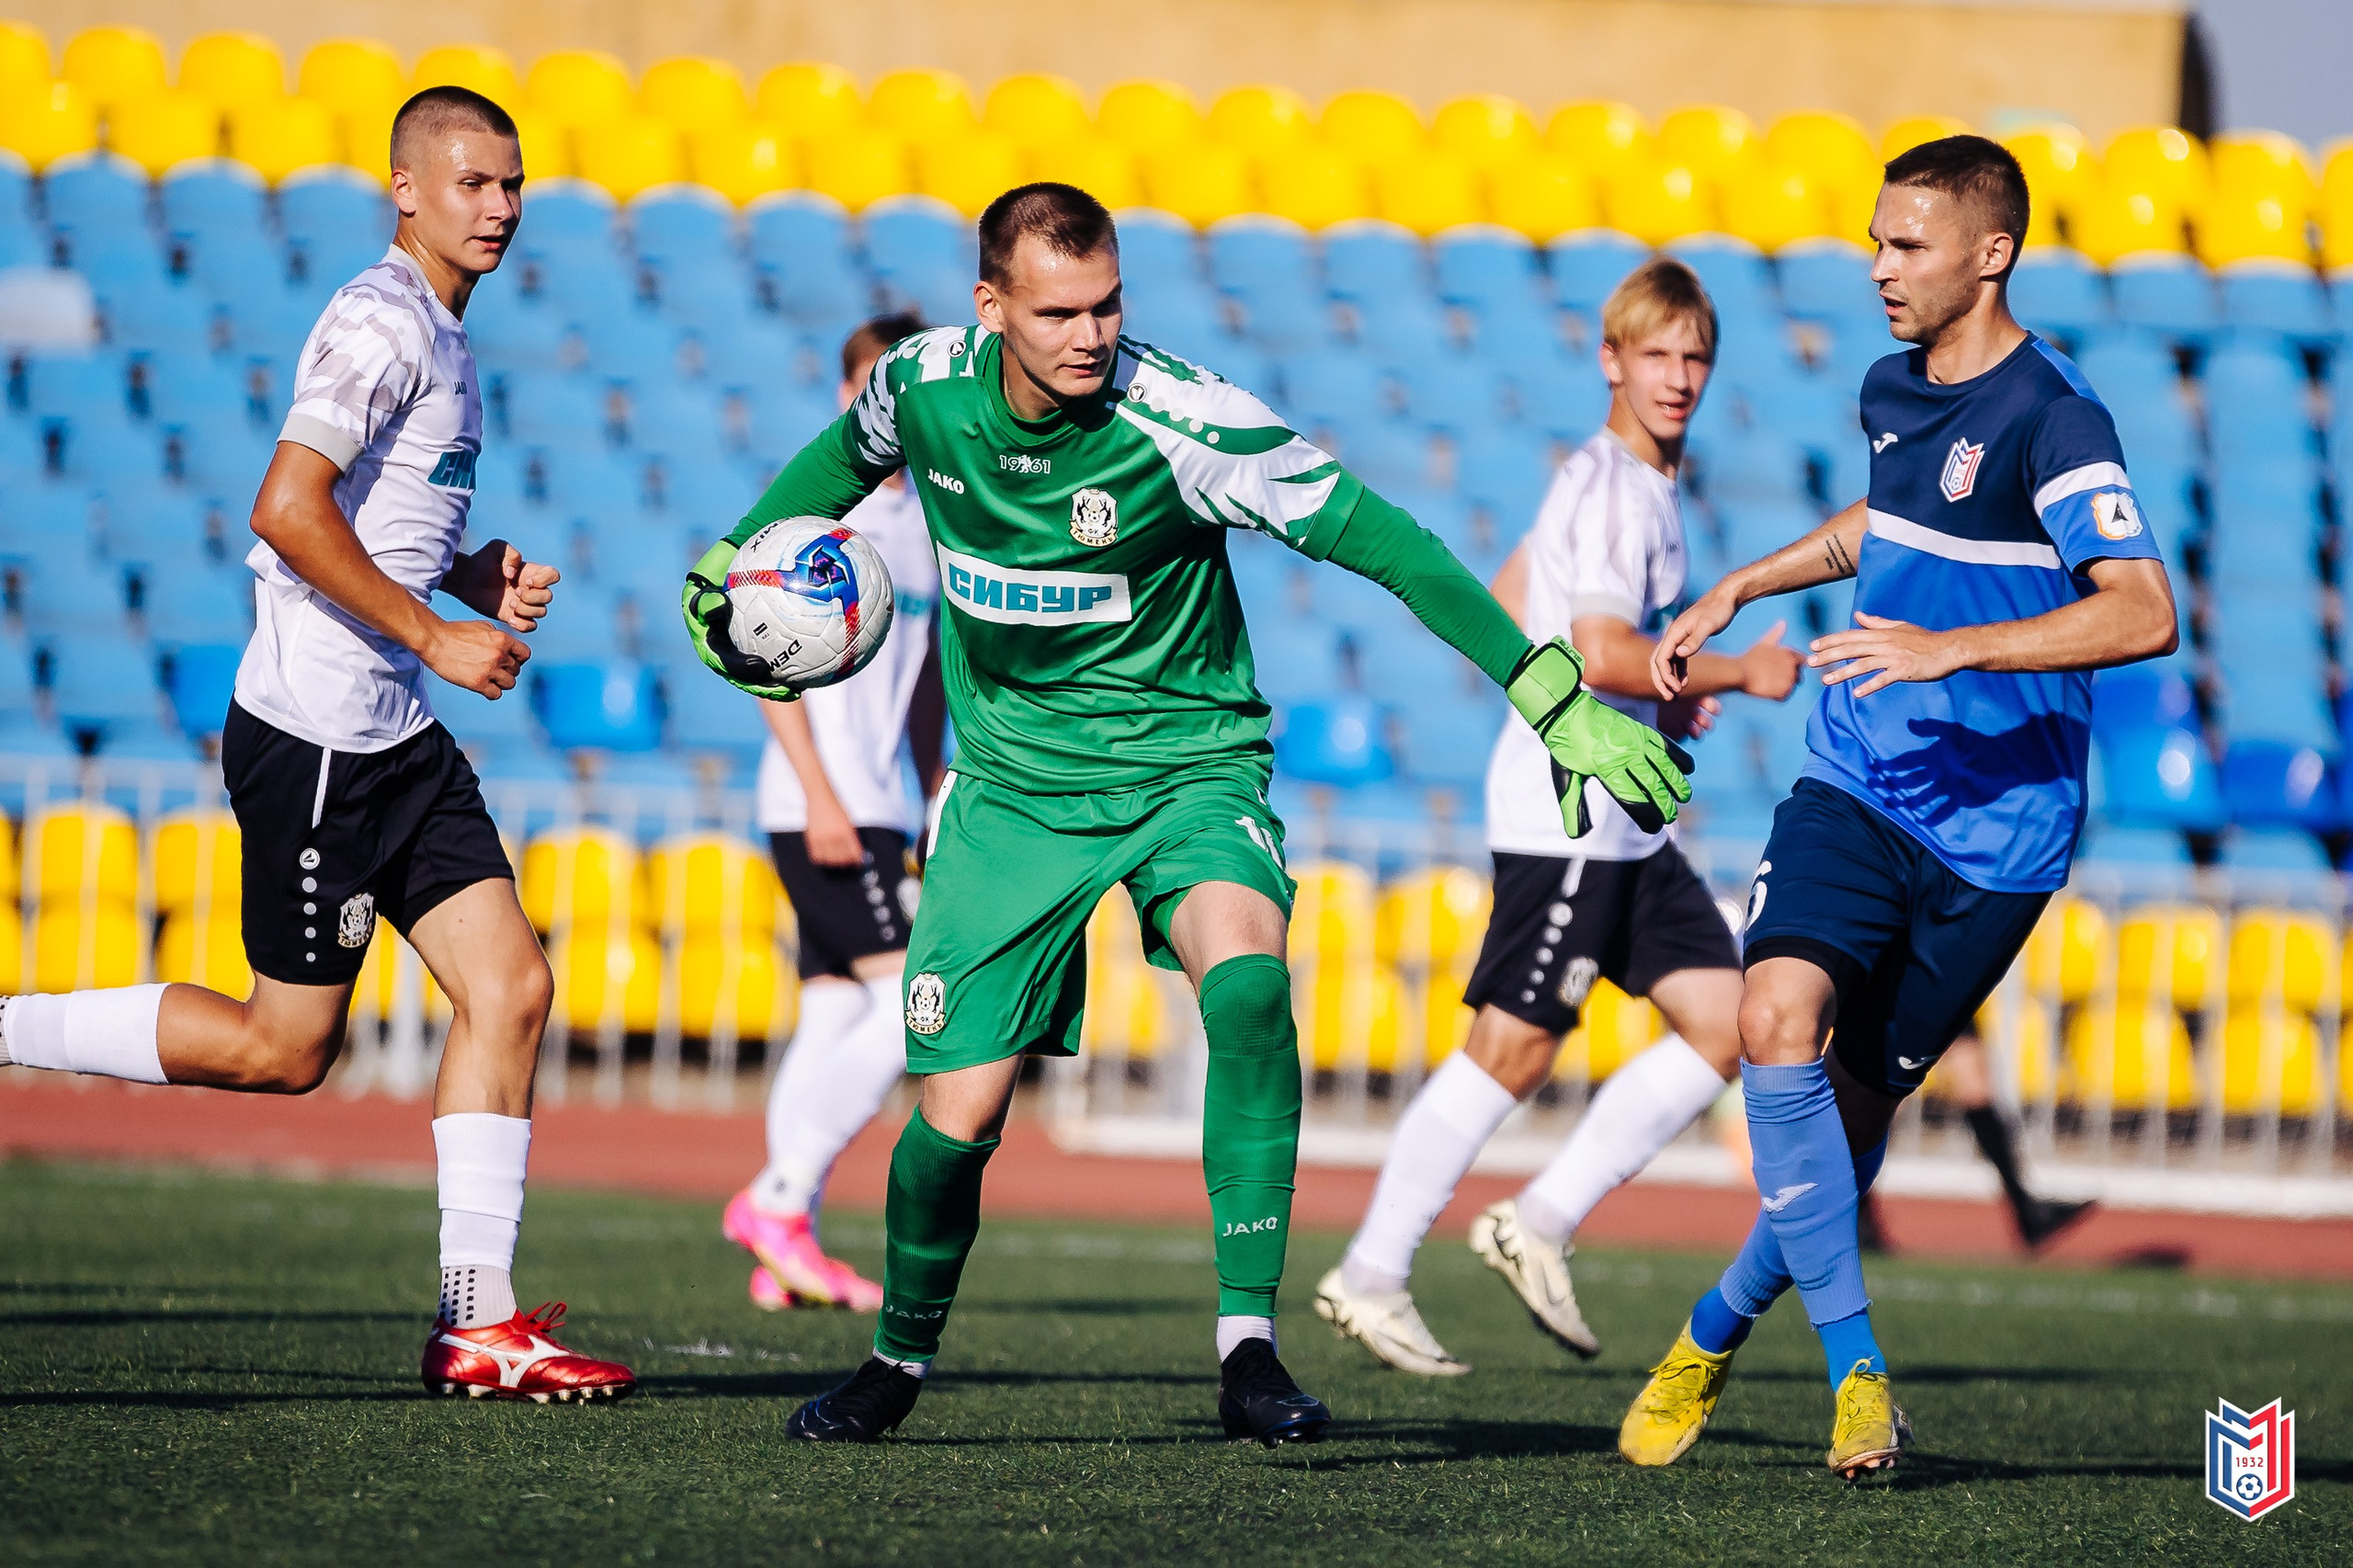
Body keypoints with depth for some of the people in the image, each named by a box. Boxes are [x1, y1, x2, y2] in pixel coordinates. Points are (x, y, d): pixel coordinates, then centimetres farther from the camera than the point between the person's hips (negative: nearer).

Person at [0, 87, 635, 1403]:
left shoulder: (444, 339, 17)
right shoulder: (384, 323, -14)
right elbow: (288, 511, -23)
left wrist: (481, 574, 10)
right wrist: (435, 635, -19)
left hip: (398, 740, 9)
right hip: (316, 735, -9)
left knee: (513, 985, 0)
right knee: (284, 1048, -4)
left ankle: (478, 1322, 1)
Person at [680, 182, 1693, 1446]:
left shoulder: (1180, 422, -23)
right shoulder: (922, 386, -10)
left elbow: (1380, 539, -22)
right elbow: (848, 456, 18)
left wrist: (1556, 699, -26)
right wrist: (731, 559, 19)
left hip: (1186, 763, -3)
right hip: (1014, 789, 3)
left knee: (1246, 980, -34)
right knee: (956, 1117, -1)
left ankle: (1247, 1347, -30)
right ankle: (899, 1360, 30)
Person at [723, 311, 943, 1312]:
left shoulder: (923, 518, 16)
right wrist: (821, 795, -18)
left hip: (879, 807, 8)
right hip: (819, 804, -8)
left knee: (835, 1021, 6)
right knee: (916, 1003, -16)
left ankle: (783, 1257, 7)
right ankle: (779, 1197, -10)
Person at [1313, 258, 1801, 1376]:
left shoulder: (1642, 484, 17)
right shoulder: (1606, 485, -13)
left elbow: (1504, 611, 25)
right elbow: (1604, 653, -24)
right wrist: (1740, 675, -13)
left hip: (1627, 821, 10)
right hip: (1564, 809, -10)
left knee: (1727, 1024, 3)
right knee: (1513, 1049, -8)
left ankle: (1542, 1225, 5)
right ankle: (1371, 1277, 0)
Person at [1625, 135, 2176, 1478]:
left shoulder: (2050, 418, -15)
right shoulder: (1894, 387, 9)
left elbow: (2144, 614, -27)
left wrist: (1950, 646, -33)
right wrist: (1742, 587, 29)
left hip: (1995, 827, -5)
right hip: (1857, 784, 5)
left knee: (1857, 1102, 3)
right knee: (1779, 1019, -20)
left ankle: (1718, 1329, 29)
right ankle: (1857, 1366, -14)